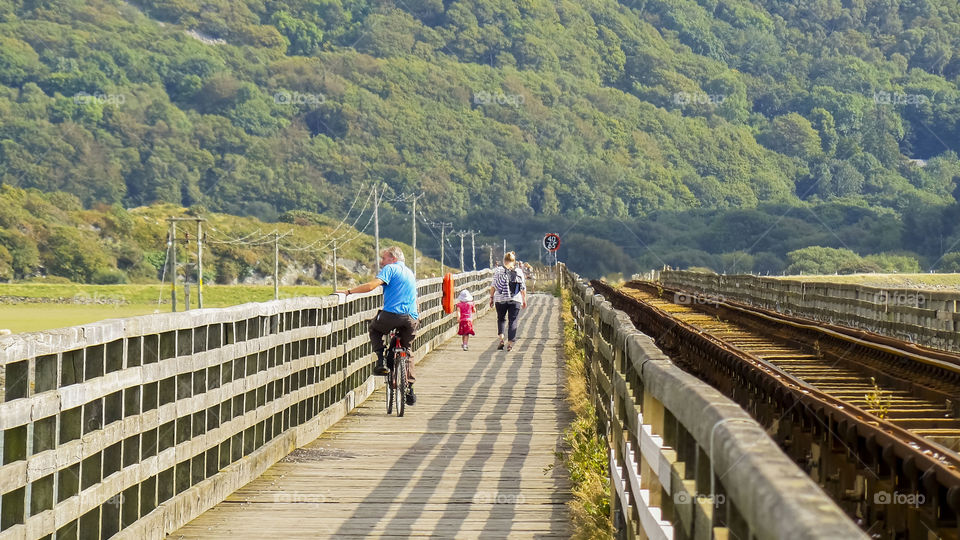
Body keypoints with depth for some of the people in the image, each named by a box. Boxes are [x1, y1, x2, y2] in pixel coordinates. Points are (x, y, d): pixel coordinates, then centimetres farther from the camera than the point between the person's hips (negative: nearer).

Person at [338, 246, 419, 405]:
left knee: (374, 328, 25)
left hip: (391, 315, -6)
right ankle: (409, 389, 14)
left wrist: (349, 291, -7)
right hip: (411, 319, 6)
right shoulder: (410, 272, 26)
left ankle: (381, 362, 7)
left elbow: (371, 286, -13)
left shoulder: (390, 269, 2)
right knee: (406, 351, 22)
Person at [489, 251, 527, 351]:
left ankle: (501, 338, -1)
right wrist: (524, 300, 13)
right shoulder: (519, 272, 2)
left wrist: (491, 297, 6)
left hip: (500, 299, 0)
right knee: (513, 321, 4)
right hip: (515, 300, 0)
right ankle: (510, 343, -2)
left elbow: (493, 286, -1)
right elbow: (523, 288, 5)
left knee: (501, 319, 17)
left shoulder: (498, 270, -1)